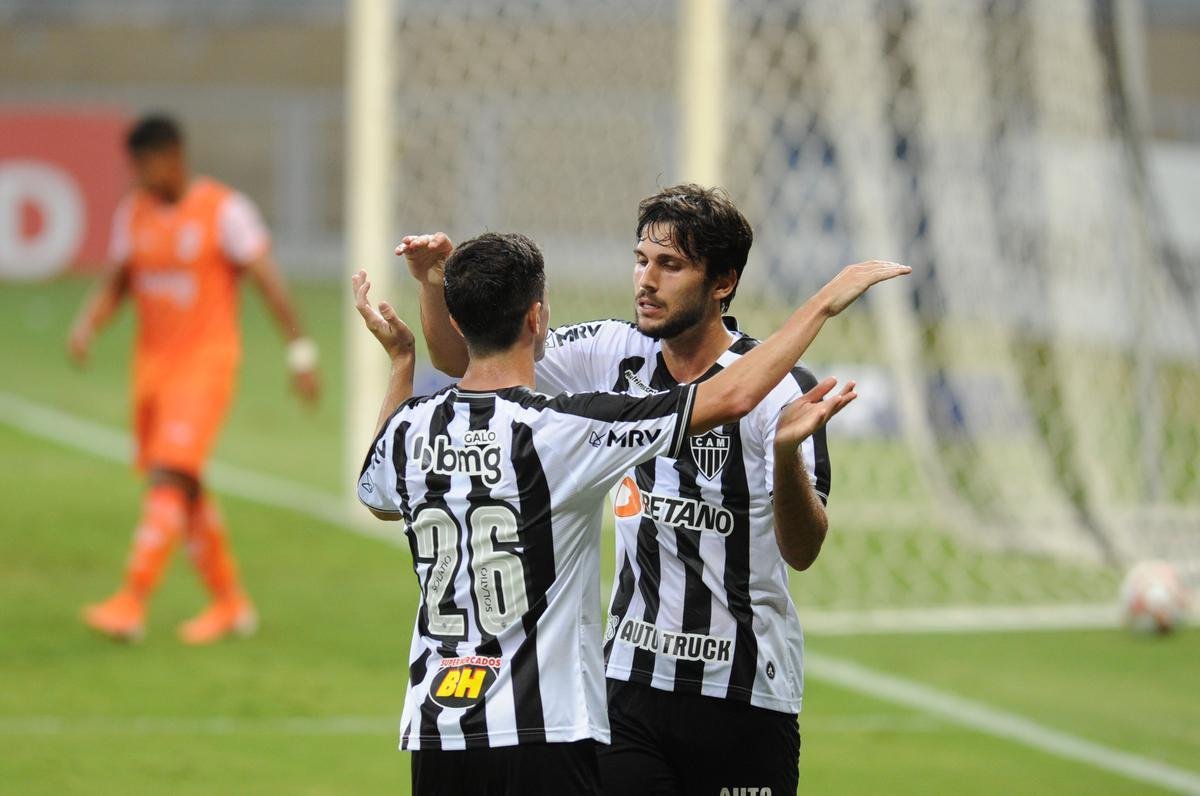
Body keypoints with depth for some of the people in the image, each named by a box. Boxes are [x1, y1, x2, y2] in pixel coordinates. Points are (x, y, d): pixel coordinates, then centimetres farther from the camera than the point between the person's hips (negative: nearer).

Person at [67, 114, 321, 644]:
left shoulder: (225, 211, -10)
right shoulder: (134, 213, 7)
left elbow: (268, 281, -8)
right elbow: (116, 286, 14)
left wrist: (300, 354, -9)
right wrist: (86, 325, -6)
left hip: (206, 363, -7)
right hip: (152, 362, 7)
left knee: (169, 478, -17)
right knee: (184, 489, 11)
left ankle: (132, 603, -23)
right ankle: (230, 603, 23)